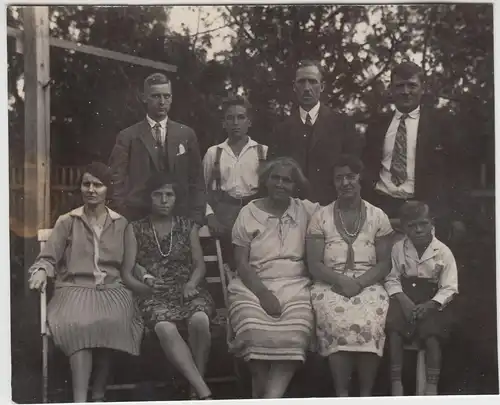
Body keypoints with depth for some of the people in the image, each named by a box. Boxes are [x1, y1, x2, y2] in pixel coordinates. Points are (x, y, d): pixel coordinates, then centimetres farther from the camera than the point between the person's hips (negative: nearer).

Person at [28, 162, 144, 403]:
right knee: (79, 324, -36)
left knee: (111, 322, -35)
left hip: (111, 289, 1)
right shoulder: (67, 222, 11)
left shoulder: (121, 224, 14)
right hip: (75, 288, -1)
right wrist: (41, 271, -15)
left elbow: (129, 269, 13)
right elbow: (48, 257, 7)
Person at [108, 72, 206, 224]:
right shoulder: (127, 137, 2)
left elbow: (196, 181, 7)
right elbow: (117, 183, 0)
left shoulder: (186, 135, 7)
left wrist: (196, 219, -1)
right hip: (138, 218, -1)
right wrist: (123, 219, -8)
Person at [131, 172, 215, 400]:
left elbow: (199, 264, 11)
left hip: (187, 289, 1)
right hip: (155, 293, -1)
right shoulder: (137, 229, 14)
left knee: (199, 320, -36)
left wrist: (191, 284, -9)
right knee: (165, 328, -37)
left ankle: (196, 390, -22)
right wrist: (146, 277, -12)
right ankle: (204, 392, -40)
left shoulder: (188, 226, 17)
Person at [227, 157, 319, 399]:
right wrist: (263, 293, -12)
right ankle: (262, 394, -16)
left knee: (294, 333, -30)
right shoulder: (248, 213, 7)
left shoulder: (306, 210, 10)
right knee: (255, 332, -31)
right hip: (254, 286, 0)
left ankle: (272, 397, -33)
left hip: (295, 286, 1)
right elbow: (242, 263, 1)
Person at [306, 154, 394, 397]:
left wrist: (359, 283, -14)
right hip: (330, 284, 0)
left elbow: (384, 263, 4)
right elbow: (314, 264, 1)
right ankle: (341, 393, -27)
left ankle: (366, 393, -23)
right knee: (337, 321, -34)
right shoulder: (320, 217, 7)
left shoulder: (378, 217, 9)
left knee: (370, 321, -33)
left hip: (368, 285, 1)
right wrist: (340, 280, -17)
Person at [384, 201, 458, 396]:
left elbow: (449, 288, -5)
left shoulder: (443, 252, -4)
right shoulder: (398, 248, 1)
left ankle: (432, 385, -15)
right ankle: (396, 382, -17)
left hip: (432, 301, -1)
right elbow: (392, 279, 1)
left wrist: (429, 305, -21)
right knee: (394, 330, -25)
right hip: (404, 297, 1)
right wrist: (403, 300, -17)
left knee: (431, 334, -26)